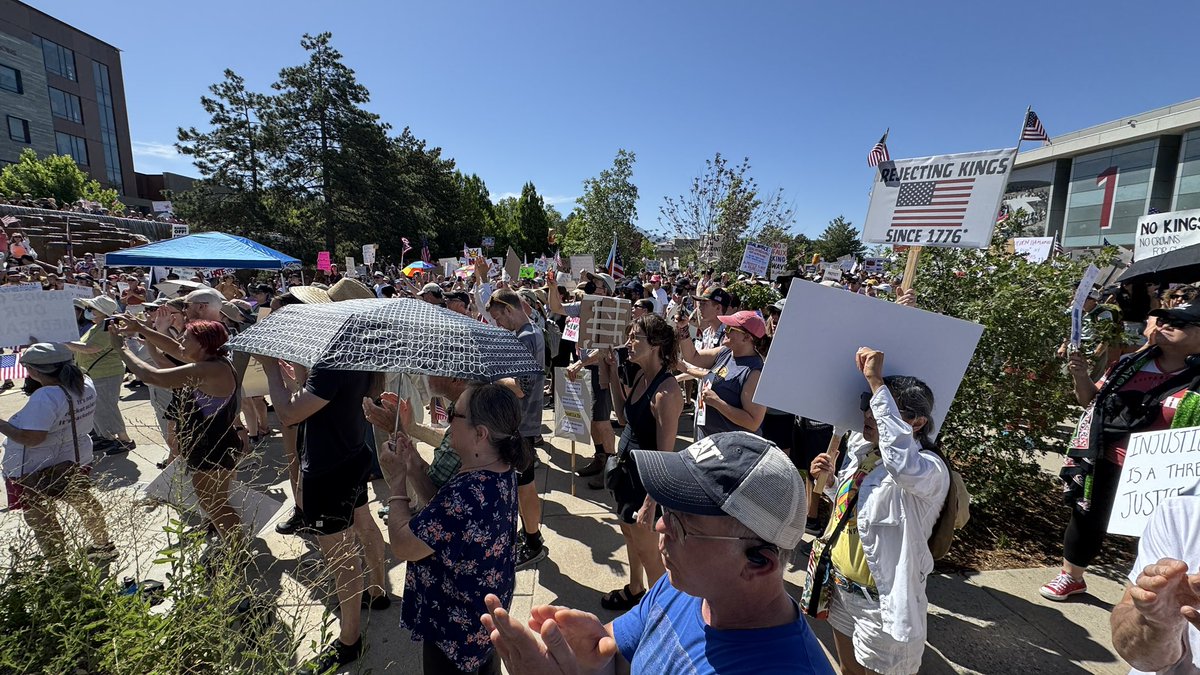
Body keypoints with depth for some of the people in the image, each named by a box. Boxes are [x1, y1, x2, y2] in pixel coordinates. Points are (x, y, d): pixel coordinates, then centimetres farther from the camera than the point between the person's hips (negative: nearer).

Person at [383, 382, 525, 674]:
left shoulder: (468, 492, -39)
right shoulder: (501, 470, -10)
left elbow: (403, 546, -28)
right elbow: (445, 513, 3)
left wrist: (397, 482, -17)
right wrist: (416, 467, -6)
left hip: (456, 626, -7)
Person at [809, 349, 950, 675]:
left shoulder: (929, 468, -25)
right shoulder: (861, 450, -1)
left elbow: (904, 464, -52)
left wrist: (876, 381, -46)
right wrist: (829, 481, -6)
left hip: (881, 601, -7)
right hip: (841, 587, 7)